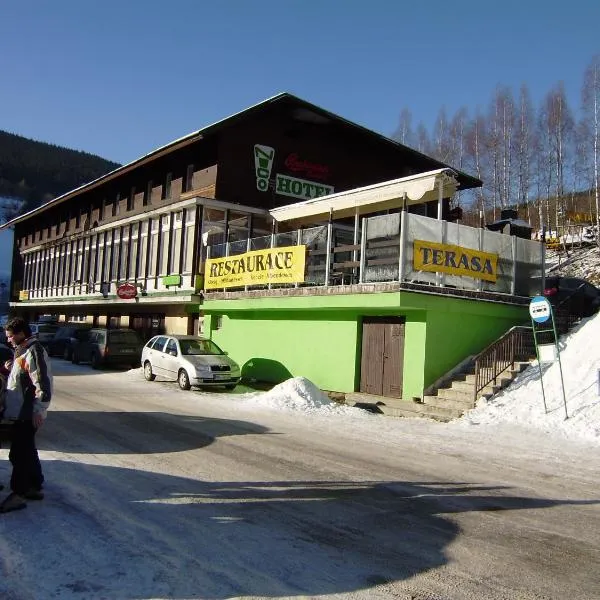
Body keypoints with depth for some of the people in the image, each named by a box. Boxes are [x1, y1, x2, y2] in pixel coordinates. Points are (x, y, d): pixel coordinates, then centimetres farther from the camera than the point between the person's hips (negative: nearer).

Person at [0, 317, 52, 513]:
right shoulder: (23, 350, 14)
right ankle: (35, 487, 26)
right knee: (27, 451, 16)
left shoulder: (34, 351, -17)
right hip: (21, 412, 10)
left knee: (18, 453, -4)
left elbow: (42, 383, -22)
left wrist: (38, 411, -22)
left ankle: (18, 494, 4)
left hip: (27, 413, -10)